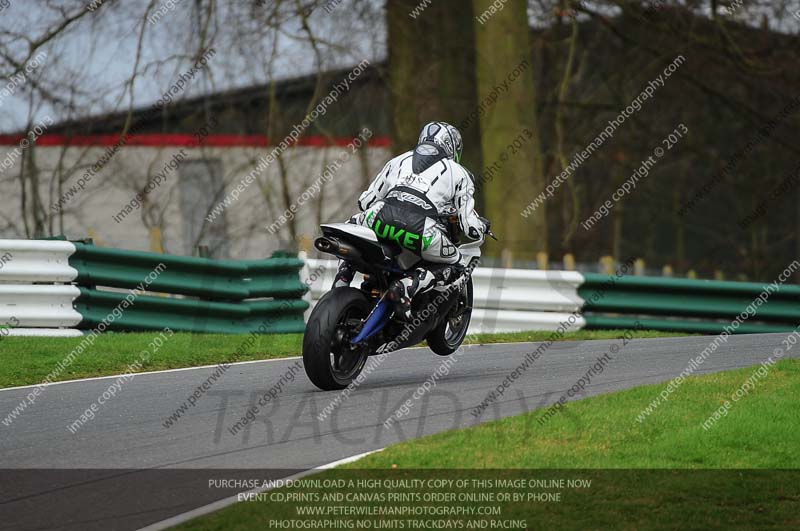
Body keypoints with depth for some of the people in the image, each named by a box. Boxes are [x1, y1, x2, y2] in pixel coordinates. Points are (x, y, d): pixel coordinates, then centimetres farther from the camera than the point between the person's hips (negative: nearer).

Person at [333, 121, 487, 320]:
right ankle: (407, 286, -6)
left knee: (355, 223, 37)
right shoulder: (458, 173, 21)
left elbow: (365, 201, 32)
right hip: (420, 232, -3)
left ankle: (342, 279, 17)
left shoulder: (399, 161, 29)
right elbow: (470, 226, 16)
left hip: (380, 220, 4)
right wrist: (481, 226, 40)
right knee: (453, 265, 21)